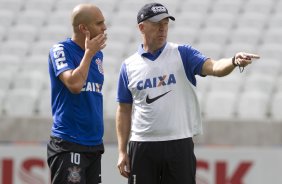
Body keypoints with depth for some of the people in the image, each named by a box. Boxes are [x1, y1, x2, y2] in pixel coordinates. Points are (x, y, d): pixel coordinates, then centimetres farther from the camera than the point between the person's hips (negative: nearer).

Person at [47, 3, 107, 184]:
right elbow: (74, 84, -23)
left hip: (94, 144, 8)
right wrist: (88, 53, -10)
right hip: (69, 146, -8)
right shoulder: (61, 50, -7)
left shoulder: (97, 54, 14)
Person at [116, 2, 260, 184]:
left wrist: (234, 61, -37)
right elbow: (124, 110, 10)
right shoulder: (129, 66, 7)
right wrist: (122, 152, 4)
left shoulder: (182, 54, 2)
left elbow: (214, 67, -15)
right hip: (141, 147, 1)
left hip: (179, 145, -1)